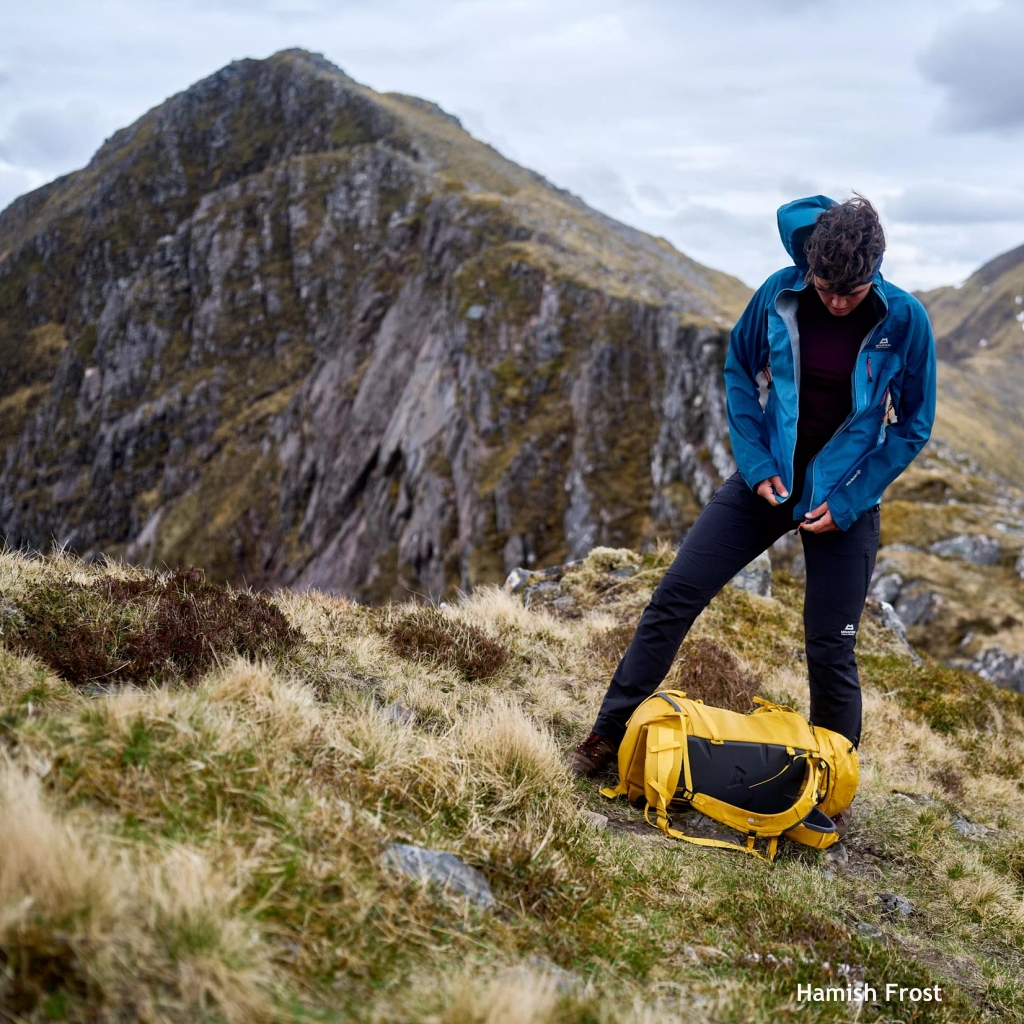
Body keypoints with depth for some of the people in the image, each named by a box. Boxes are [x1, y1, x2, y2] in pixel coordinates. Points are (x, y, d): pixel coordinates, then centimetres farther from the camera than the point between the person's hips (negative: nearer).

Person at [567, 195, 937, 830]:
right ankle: (610, 735, 10)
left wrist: (847, 503, -12)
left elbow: (913, 426, -5)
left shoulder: (905, 322, -14)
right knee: (675, 596, -4)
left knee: (831, 651, 1)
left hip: (844, 499, -2)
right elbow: (740, 370, 5)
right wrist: (755, 461, -5)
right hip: (768, 481, 2)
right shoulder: (779, 295, -10)